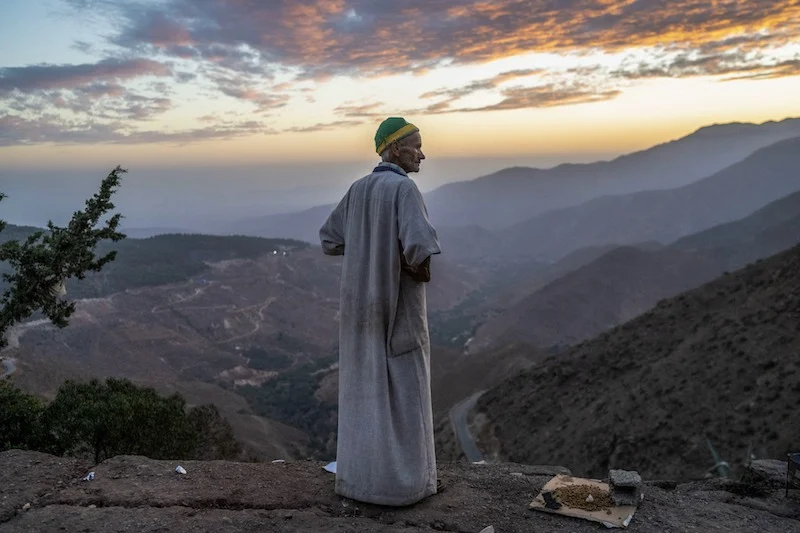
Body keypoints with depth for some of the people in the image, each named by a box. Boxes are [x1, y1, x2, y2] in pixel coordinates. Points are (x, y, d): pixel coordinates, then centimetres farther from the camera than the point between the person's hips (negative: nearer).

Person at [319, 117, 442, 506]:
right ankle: (402, 482, 13)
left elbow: (329, 240, 14)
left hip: (361, 302, 7)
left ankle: (359, 475, 22)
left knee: (364, 388, 14)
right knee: (402, 391, 4)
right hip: (398, 305, -7)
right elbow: (420, 247, -28)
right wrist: (423, 270, -6)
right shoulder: (404, 188, -16)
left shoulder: (358, 190, 7)